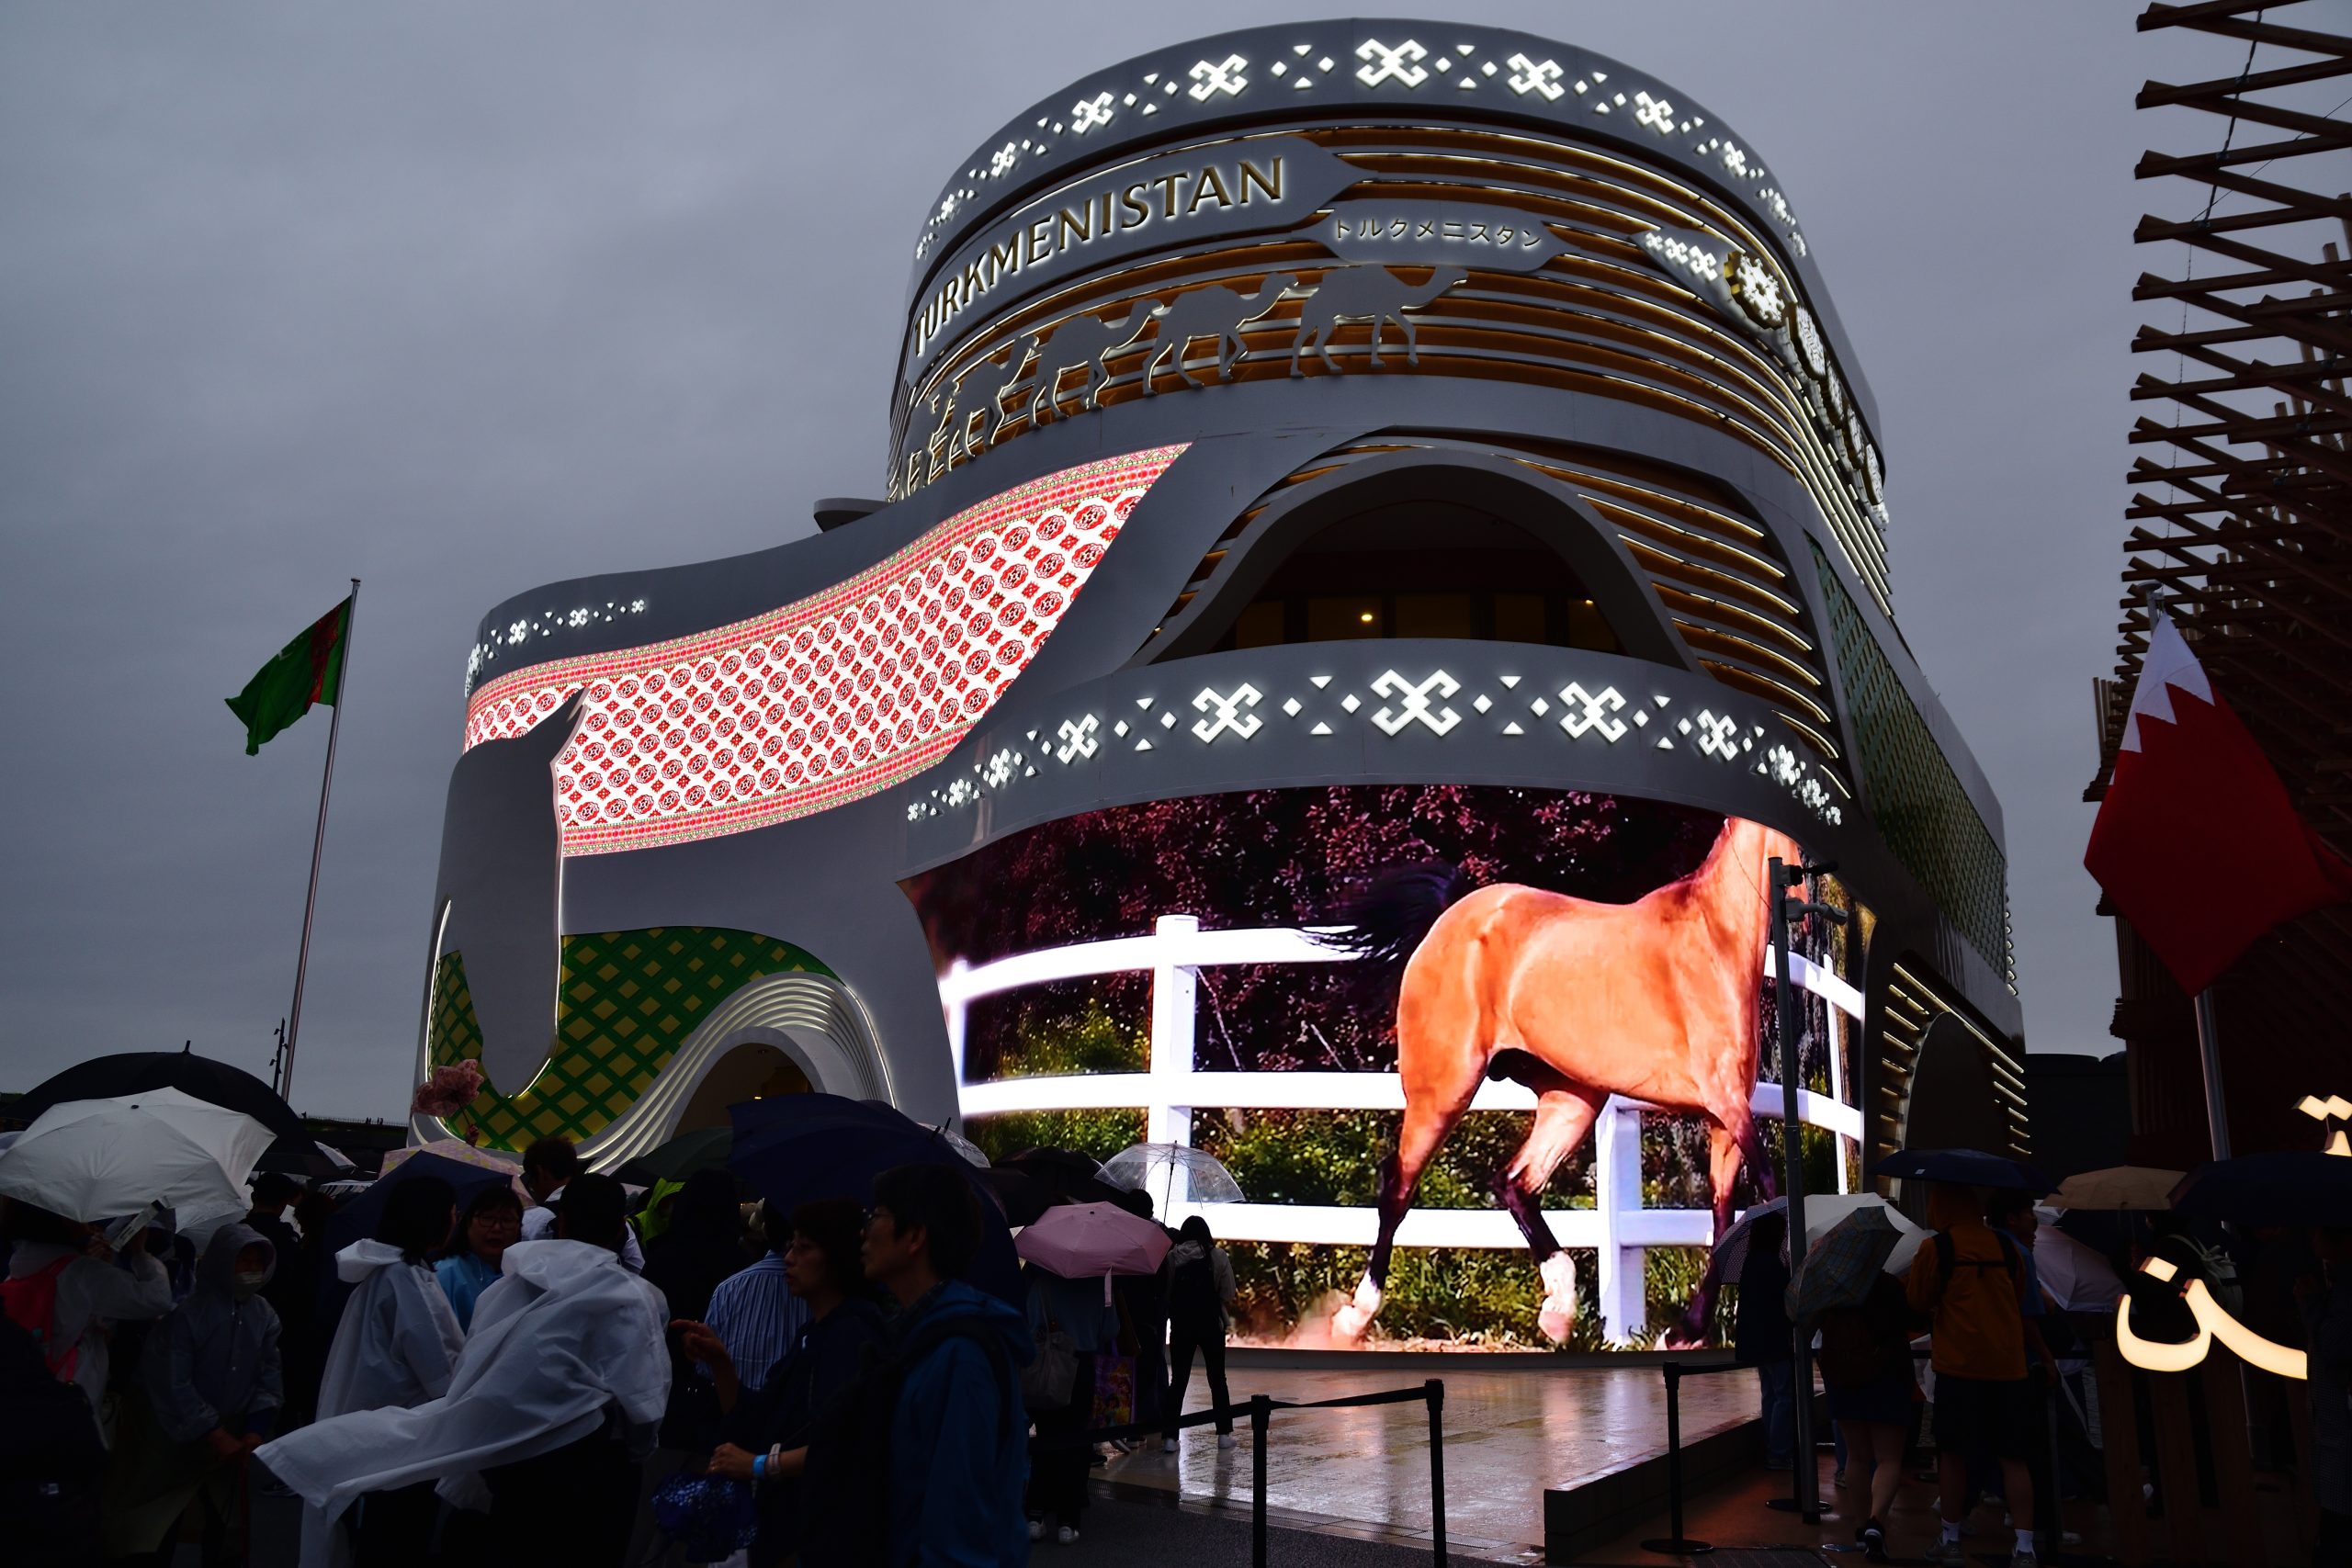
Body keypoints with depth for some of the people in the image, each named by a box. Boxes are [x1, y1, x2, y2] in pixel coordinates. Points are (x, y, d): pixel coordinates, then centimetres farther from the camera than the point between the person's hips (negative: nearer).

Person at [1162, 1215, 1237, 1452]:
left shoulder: (1172, 1257, -4)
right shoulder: (1217, 1256, -6)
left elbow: (1166, 1292, -6)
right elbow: (1228, 1295, -8)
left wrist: (1175, 1313, 10)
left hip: (1181, 1325, 0)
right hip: (1211, 1325, 0)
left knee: (1178, 1380, 6)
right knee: (1217, 1379, 13)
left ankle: (1169, 1436, 0)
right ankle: (1224, 1434, 15)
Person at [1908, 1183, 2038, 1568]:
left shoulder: (1936, 1248, -8)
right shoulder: (2006, 1245, 5)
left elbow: (1918, 1300, 2)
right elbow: (2019, 1299, 18)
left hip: (1959, 1364, -3)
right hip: (2008, 1364, 3)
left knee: (1952, 1453, 7)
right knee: (2012, 1458, 7)